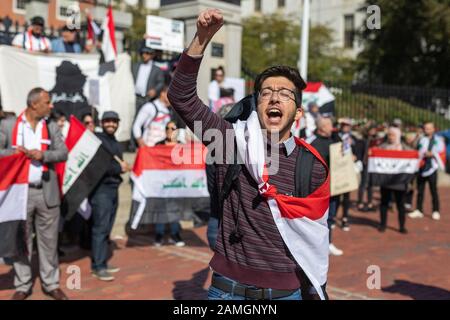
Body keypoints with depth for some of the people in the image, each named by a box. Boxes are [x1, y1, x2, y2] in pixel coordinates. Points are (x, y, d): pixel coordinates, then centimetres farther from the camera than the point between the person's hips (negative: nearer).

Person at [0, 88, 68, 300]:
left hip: (47, 192, 1)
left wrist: (43, 155, -16)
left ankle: (51, 284, 18)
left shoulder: (52, 127, 7)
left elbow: (63, 153, 0)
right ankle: (22, 286, 18)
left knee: (48, 240, 7)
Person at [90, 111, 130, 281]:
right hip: (101, 189, -8)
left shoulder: (117, 144, 21)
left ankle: (103, 262, 16)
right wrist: (119, 168, -9)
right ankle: (97, 266, -6)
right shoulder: (96, 139, -5)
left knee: (107, 228, 10)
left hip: (114, 188, 8)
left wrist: (122, 167, 0)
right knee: (100, 228, -9)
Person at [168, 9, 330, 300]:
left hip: (286, 291, 0)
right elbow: (181, 97, -9)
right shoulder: (233, 139, -4)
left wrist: (315, 292, 7)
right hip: (228, 286, 0)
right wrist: (203, 38, -18)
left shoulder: (313, 166, -4)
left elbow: (315, 237, 3)